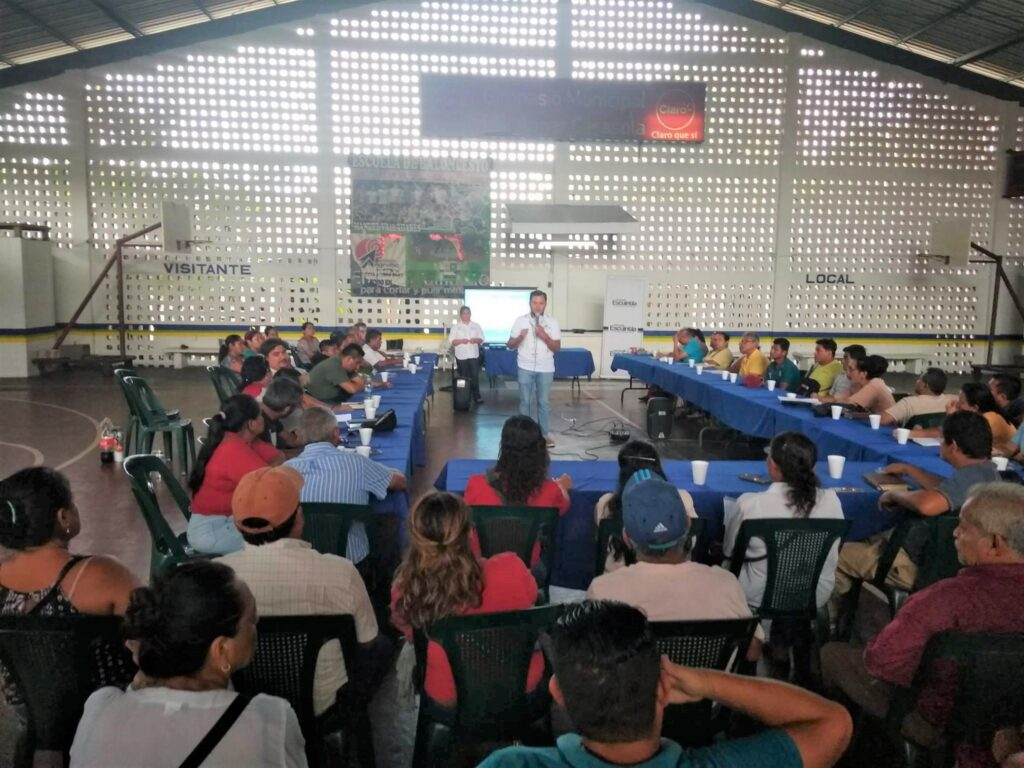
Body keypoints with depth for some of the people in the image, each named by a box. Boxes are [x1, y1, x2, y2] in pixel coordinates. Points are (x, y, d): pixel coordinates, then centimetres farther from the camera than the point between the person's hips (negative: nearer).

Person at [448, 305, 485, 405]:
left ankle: (476, 396, 3)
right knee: (464, 377, 7)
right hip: (461, 356, -1)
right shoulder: (456, 326, 1)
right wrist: (461, 341, -20)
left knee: (475, 376, -3)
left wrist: (476, 340, -16)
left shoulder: (476, 326, 6)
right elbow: (451, 341, -4)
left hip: (473, 355, 1)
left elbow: (481, 339, 6)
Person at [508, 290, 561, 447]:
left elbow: (557, 347, -1)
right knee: (525, 401, 5)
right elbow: (510, 345, 1)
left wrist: (544, 336, -15)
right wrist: (520, 337, -19)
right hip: (526, 368, 0)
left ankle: (545, 434, 14)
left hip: (546, 369, 1)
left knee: (544, 402, 5)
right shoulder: (520, 321, 0)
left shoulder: (552, 322, 2)